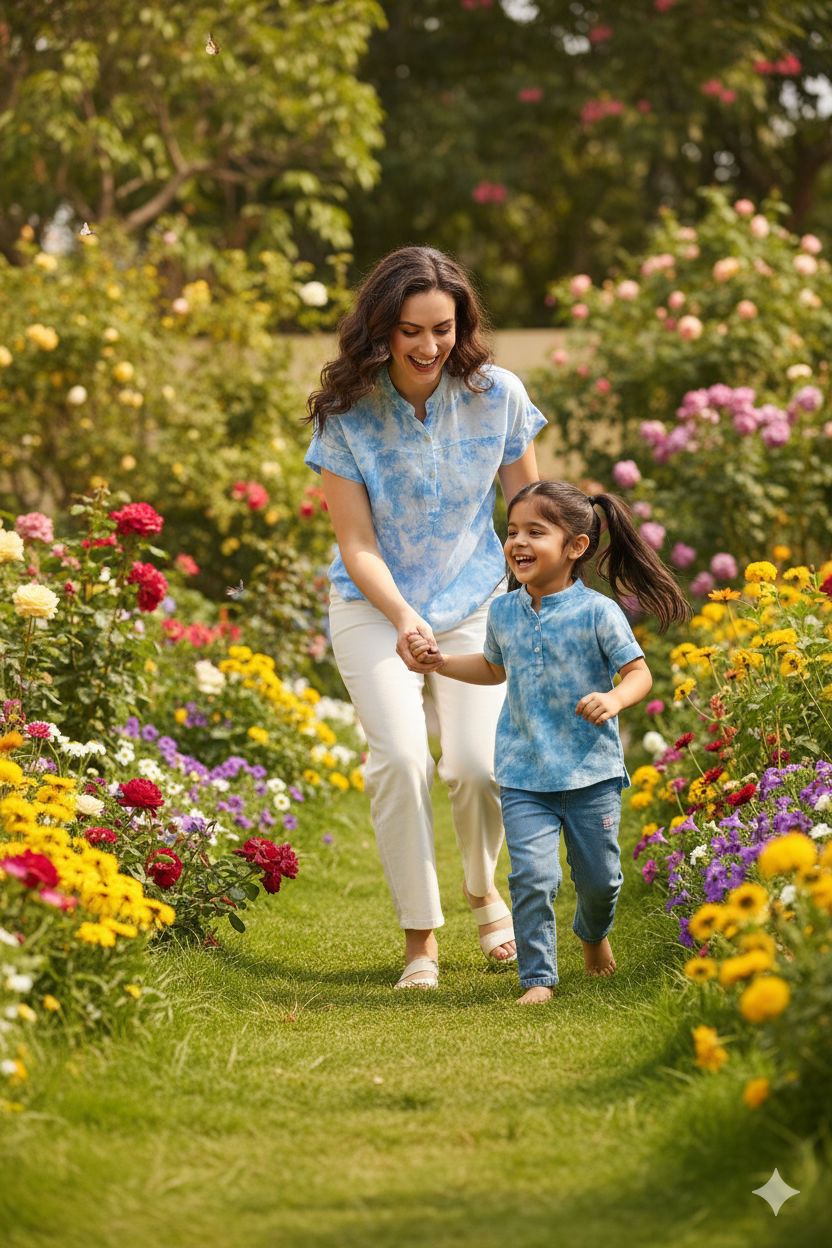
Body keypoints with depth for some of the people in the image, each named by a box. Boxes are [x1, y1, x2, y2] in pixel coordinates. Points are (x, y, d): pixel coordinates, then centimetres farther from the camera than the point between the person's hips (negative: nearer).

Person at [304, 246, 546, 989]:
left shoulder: (497, 396, -12)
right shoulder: (347, 413, -15)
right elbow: (357, 542, -12)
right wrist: (403, 620, -27)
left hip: (474, 602, 1)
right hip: (374, 607, -1)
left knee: (478, 762, -12)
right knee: (401, 759, -18)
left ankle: (483, 889, 22)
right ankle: (420, 936, -1)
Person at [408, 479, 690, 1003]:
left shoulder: (597, 612, -9)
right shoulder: (504, 613, 6)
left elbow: (639, 672, -8)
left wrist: (613, 699, -28)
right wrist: (440, 662, 14)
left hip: (591, 771, -2)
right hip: (524, 777, 2)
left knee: (600, 877, 10)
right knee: (533, 876, -13)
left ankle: (594, 933, 44)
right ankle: (538, 979, -4)